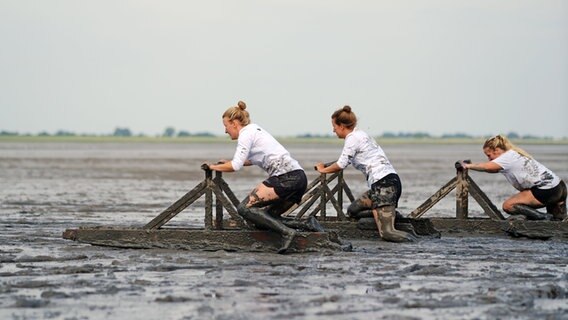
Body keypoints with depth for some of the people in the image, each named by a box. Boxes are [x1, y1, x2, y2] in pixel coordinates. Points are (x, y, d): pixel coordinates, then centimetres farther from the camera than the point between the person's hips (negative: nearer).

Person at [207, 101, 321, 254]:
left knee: (245, 208, -11)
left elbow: (236, 166, -10)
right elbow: (252, 160, 44)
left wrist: (213, 167, 6)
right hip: (298, 178, 9)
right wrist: (227, 163, 44)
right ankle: (307, 225, 0)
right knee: (266, 217, 14)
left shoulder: (246, 133, -2)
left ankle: (286, 232, -24)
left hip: (286, 178, -9)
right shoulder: (255, 129, 26)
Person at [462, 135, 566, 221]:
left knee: (508, 206, -7)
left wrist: (468, 166, -13)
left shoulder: (509, 156, -10)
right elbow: (494, 169, 22)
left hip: (546, 191, -10)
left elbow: (488, 167, -25)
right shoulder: (513, 154, 19)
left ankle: (544, 217, -15)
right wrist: (470, 165, 12)